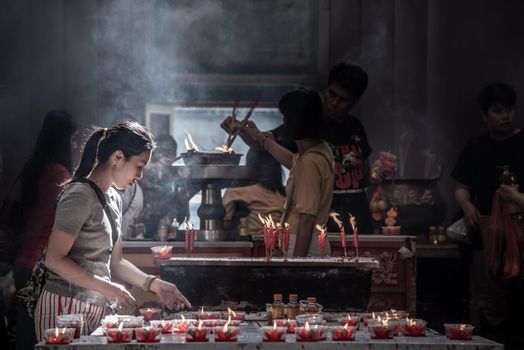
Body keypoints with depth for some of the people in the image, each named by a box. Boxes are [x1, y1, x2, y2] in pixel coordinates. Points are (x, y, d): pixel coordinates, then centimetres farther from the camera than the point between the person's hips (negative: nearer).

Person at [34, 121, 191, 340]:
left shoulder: (113, 199, 14)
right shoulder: (80, 195, -14)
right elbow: (54, 260, -18)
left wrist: (153, 284, 5)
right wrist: (105, 287, -19)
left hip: (95, 309, 8)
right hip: (66, 308, -8)